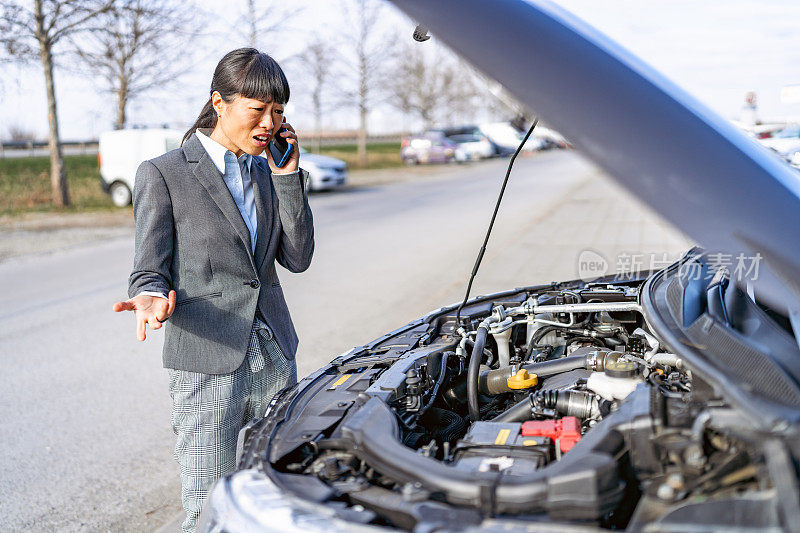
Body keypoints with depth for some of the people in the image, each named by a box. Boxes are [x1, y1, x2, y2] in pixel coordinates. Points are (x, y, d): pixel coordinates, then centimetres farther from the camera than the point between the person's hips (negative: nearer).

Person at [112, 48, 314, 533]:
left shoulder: (266, 171, 12)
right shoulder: (162, 175, -4)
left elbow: (298, 257, 4)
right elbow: (150, 271, -4)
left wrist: (287, 174, -2)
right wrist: (153, 297, -27)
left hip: (276, 361, 6)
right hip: (207, 369, -5)